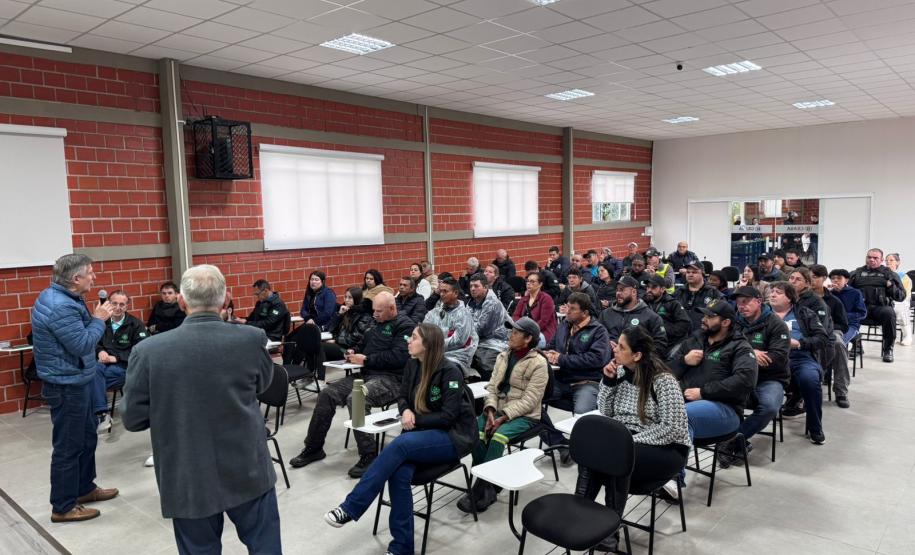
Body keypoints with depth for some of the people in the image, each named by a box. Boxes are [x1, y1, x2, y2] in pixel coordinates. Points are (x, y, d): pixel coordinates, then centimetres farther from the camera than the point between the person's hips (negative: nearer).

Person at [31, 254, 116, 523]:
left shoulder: (60, 297, 7)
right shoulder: (60, 307, -27)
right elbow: (83, 345, -26)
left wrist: (95, 317, 2)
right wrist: (99, 319, -15)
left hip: (75, 381, 11)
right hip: (67, 386, -11)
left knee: (87, 436, 21)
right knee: (68, 446, 1)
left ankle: (85, 488, 36)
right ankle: (63, 507, 14)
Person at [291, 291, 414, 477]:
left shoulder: (405, 325, -7)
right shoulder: (377, 324, 20)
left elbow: (398, 357, -20)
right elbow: (364, 344, 32)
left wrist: (366, 359, -15)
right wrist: (353, 353, 8)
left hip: (390, 379, -8)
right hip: (366, 374, 9)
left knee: (355, 399, -33)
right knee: (327, 394, -7)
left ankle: (368, 456, -22)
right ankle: (313, 448, 6)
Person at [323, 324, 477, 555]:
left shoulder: (450, 372, -16)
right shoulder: (412, 365, 3)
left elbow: (448, 416, -18)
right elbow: (403, 397, 14)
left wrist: (415, 419, -16)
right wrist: (406, 411, -9)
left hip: (454, 435, -6)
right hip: (424, 432, 6)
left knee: (399, 445, -31)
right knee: (399, 472, -26)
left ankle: (350, 508, -25)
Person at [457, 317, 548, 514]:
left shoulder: (538, 363, -8)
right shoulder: (503, 356, 12)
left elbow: (529, 400, -15)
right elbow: (492, 387, 8)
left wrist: (503, 417, -21)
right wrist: (490, 411, -11)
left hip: (523, 415, -5)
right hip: (497, 410, 5)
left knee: (498, 437, -32)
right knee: (476, 433, -24)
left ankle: (478, 490, -21)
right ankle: (488, 489, -15)